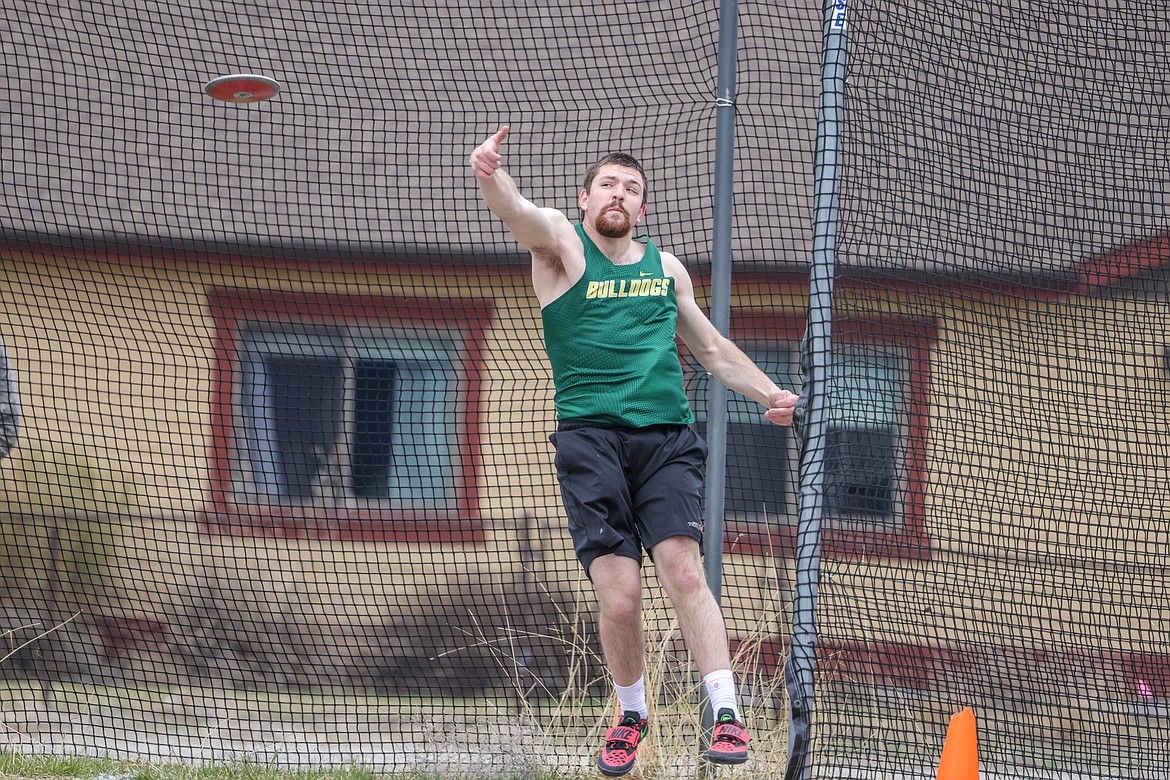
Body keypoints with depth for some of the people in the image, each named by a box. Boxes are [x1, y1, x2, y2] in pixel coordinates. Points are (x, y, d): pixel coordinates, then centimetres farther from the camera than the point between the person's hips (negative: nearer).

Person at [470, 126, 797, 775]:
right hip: (589, 436, -2)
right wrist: (491, 175, -39)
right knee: (618, 594, -10)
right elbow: (516, 211, -16)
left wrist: (768, 393, 18)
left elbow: (714, 349, 33)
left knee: (681, 566, -18)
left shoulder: (666, 269, 20)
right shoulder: (562, 245, 7)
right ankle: (631, 715, 13)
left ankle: (726, 713, -19)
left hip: (667, 439, 2)